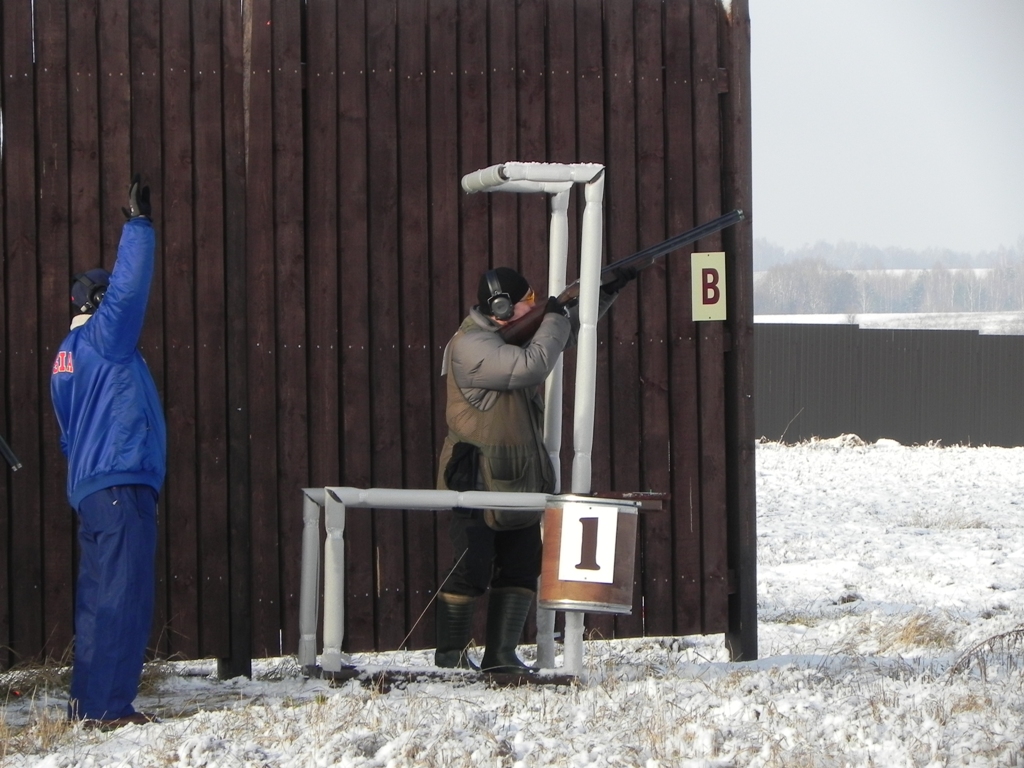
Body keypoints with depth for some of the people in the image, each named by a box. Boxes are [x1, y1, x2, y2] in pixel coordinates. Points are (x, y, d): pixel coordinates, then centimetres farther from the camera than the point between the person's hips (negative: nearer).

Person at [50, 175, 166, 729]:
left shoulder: (69, 355, 19)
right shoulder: (101, 338, -7)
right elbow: (129, 284, -18)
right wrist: (138, 223, -12)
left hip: (91, 488, 10)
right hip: (122, 485, -10)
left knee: (99, 595, 12)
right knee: (122, 597, -10)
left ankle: (88, 702, 14)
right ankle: (107, 707, -13)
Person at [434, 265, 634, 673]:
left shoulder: (513, 336, 13)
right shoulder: (471, 346, -16)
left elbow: (568, 332, 27)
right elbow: (533, 366, -26)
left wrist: (608, 290, 21)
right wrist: (553, 319, -12)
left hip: (518, 480, 10)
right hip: (478, 482, -9)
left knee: (522, 569, 7)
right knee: (471, 570, -7)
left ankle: (501, 654, 10)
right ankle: (450, 654, 4)